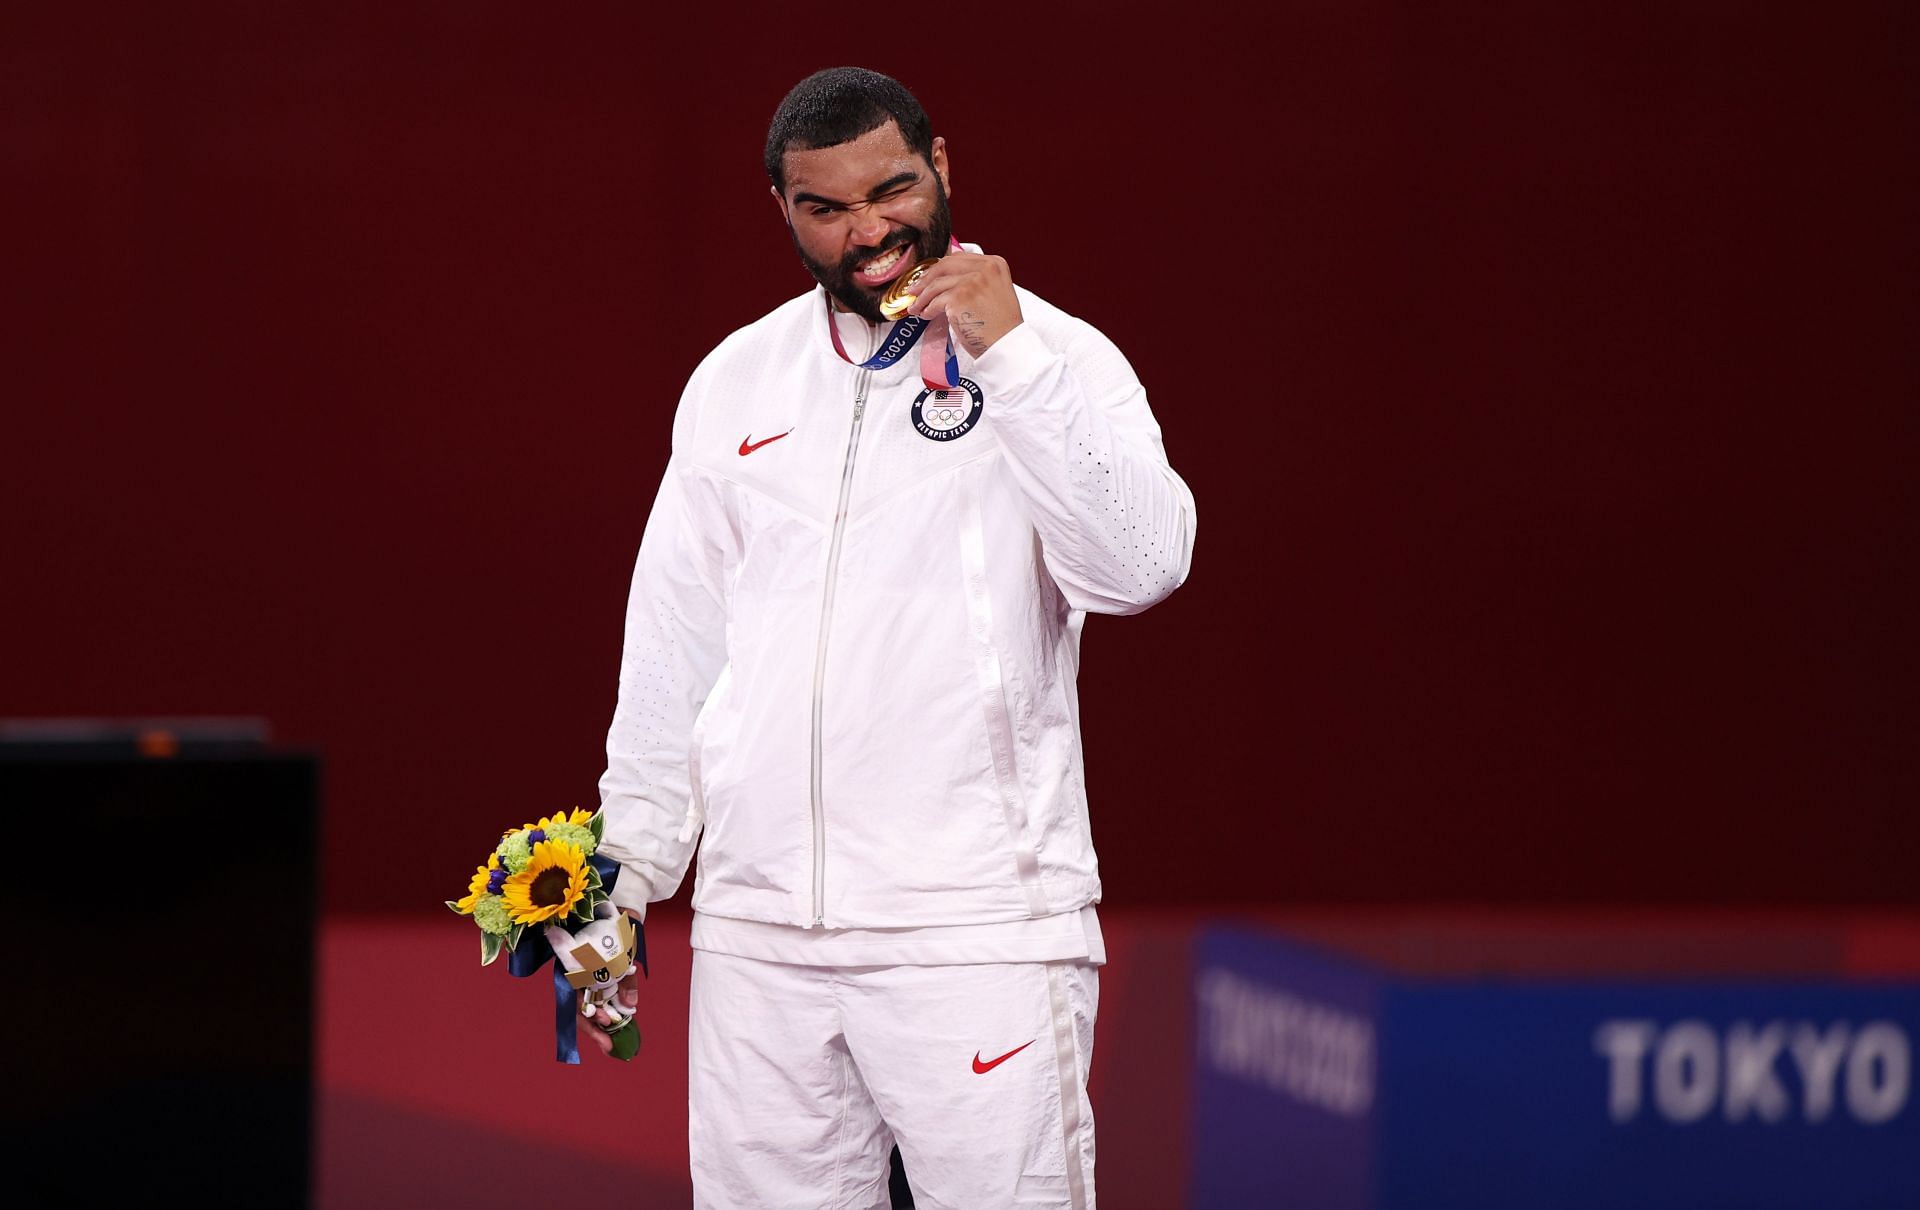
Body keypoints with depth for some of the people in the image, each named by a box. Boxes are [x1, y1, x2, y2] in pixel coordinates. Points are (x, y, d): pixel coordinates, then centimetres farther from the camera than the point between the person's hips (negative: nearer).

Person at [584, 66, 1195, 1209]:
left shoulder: (1054, 359, 2)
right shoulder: (735, 382, 14)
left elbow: (1141, 565, -15)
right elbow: (673, 645, 19)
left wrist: (1010, 356, -18)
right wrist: (624, 878, 15)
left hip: (977, 929, -4)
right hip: (756, 932, 4)